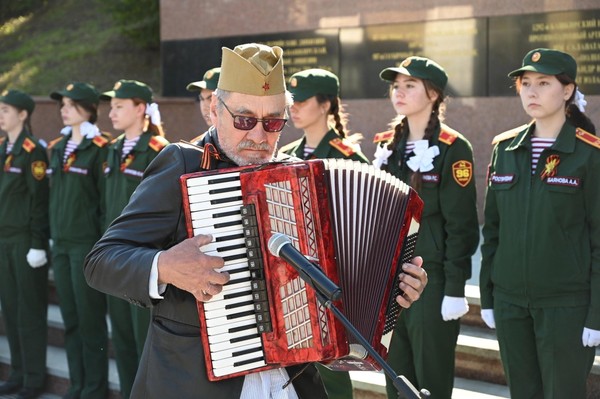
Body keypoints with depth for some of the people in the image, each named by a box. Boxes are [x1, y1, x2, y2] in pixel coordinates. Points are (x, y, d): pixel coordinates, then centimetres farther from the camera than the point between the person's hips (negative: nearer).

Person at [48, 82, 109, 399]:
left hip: (87, 243, -7)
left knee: (90, 319, 0)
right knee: (70, 319, 11)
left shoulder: (99, 149, -8)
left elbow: (107, 199, -9)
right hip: (61, 242, 7)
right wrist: (52, 234, 13)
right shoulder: (57, 147, 12)